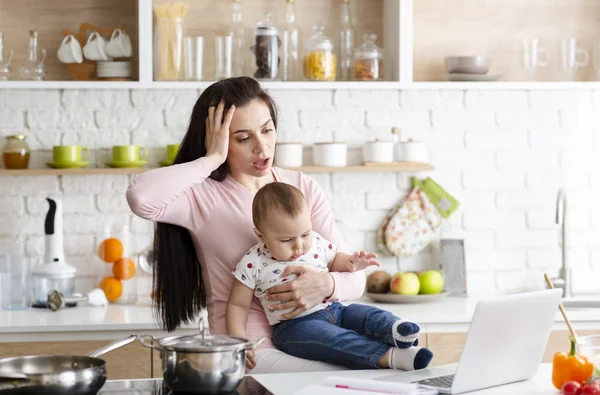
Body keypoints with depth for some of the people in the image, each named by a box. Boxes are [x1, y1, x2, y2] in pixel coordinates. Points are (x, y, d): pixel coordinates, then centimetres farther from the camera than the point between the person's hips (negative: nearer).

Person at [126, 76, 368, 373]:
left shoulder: (303, 189, 11)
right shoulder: (204, 197, -3)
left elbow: (353, 276, 9)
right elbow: (141, 198, -26)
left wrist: (325, 286, -16)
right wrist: (212, 158, -12)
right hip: (252, 352, -5)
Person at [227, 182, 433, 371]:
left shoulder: (316, 243, 6)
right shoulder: (253, 263, -6)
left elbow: (333, 260, 27)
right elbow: (238, 305, 1)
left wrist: (351, 262, 5)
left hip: (334, 310, 6)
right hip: (294, 325, -6)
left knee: (368, 315, -18)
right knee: (329, 336, -33)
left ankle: (394, 329, -49)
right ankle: (389, 356, -50)